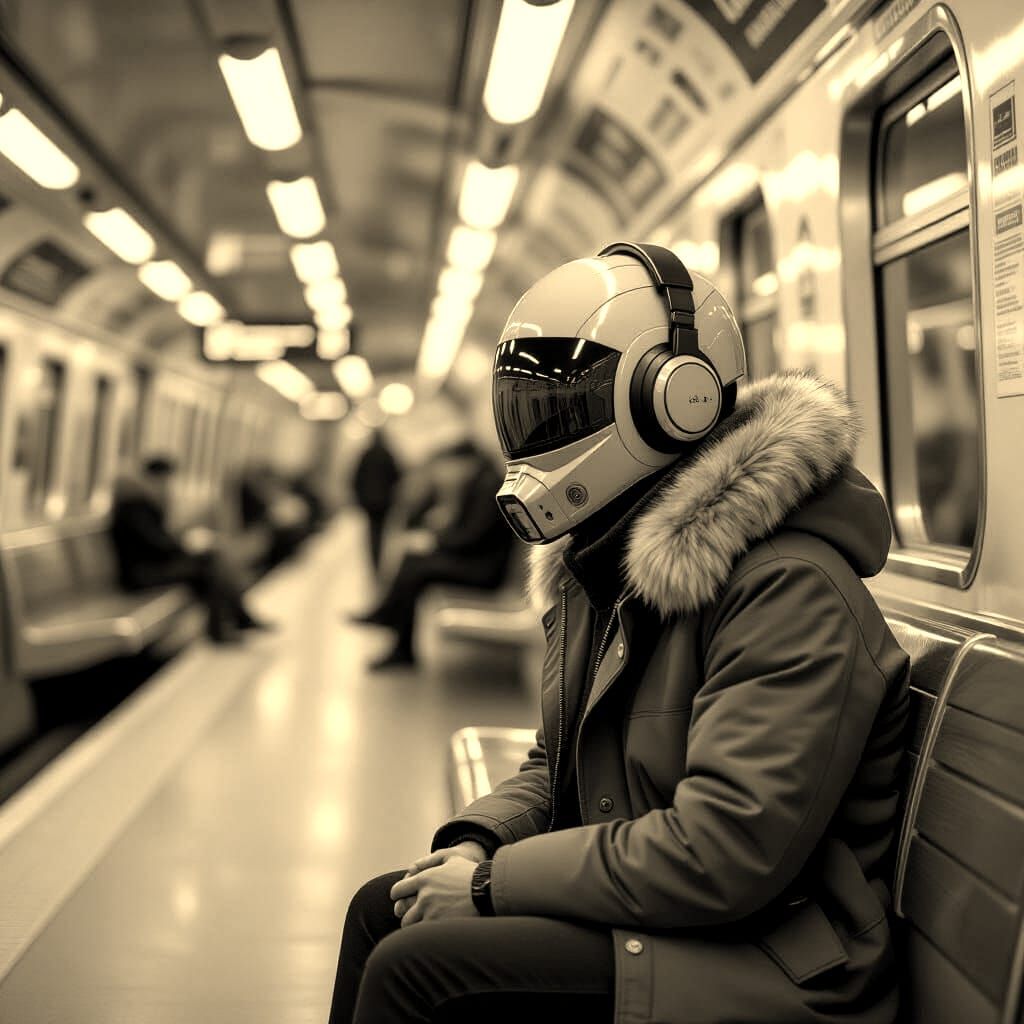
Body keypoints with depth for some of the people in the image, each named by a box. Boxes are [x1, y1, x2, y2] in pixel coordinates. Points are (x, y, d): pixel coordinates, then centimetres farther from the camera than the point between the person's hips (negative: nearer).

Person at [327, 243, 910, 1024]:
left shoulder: (789, 590, -22)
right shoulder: (601, 569, 7)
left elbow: (726, 850, -28)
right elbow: (558, 766, 17)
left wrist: (495, 884, -20)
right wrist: (476, 844, -4)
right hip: (647, 919, 9)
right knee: (384, 906, 6)